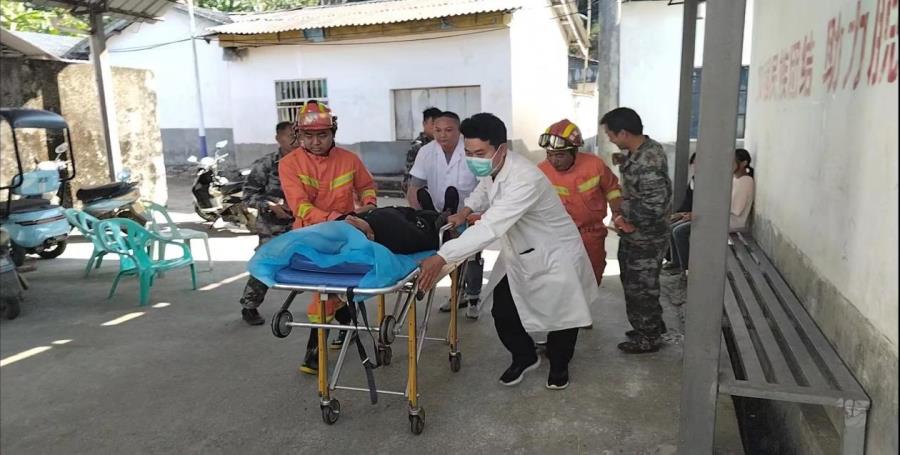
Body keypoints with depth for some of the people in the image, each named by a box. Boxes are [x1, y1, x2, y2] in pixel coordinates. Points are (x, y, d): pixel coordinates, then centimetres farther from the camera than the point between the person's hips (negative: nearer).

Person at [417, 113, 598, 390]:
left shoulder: (525, 180, -37)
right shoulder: (492, 168, -11)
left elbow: (490, 227, -47)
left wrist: (441, 258, -52)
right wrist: (465, 211, -5)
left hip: (555, 255, -7)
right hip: (518, 254, 7)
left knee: (560, 315, 10)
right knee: (503, 314, 7)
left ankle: (559, 365, 38)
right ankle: (524, 358, 34)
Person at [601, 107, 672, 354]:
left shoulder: (647, 162, -29)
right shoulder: (643, 149, 1)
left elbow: (656, 204, -31)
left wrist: (627, 219, -19)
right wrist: (624, 163, -3)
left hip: (645, 239, -10)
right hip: (636, 236, 10)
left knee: (640, 289, 7)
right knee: (637, 285, 23)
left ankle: (648, 339, 26)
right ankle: (654, 326, 42)